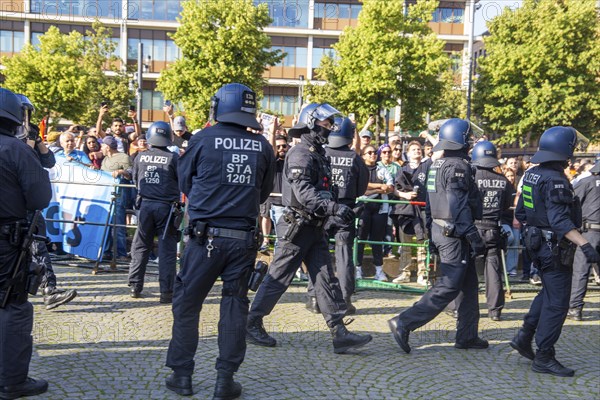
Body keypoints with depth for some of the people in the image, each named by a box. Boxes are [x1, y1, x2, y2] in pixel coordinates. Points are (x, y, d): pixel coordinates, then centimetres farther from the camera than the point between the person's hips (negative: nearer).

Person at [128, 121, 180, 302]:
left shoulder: (141, 157, 3)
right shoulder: (173, 158, -8)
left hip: (145, 204, 3)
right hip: (166, 206, -3)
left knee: (140, 246, 14)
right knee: (167, 249, 1)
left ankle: (135, 286, 19)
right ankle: (166, 291, 1)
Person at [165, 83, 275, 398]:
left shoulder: (203, 139, -4)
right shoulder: (262, 146, 1)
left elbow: (185, 184, 7)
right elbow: (264, 192, 10)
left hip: (206, 235, -2)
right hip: (244, 238, 2)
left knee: (186, 303, 12)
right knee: (235, 306, 12)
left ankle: (182, 375, 19)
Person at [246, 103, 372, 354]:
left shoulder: (319, 154, 15)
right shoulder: (300, 154, -15)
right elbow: (304, 193, -27)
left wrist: (338, 208, 17)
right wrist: (334, 207, -35)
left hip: (314, 228, 9)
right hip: (296, 227, -9)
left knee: (326, 279, 4)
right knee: (279, 277, 2)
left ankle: (340, 334, 5)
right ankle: (252, 324, 18)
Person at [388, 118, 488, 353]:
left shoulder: (436, 165, 14)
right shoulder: (457, 166, -15)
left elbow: (430, 205, 17)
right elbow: (459, 207, -21)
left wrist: (432, 235, 22)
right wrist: (475, 238, -18)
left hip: (439, 229, 10)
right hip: (454, 235, -10)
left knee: (469, 285, 16)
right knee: (448, 287, -6)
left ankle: (467, 336, 22)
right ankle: (404, 323, -8)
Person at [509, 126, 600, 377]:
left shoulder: (531, 174, 8)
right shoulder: (555, 179, -20)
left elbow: (520, 212, 16)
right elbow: (560, 220, -29)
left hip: (537, 242, 9)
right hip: (555, 247, -9)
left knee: (549, 293, 23)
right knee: (557, 303, -1)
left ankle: (524, 337, 24)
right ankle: (544, 358, 5)